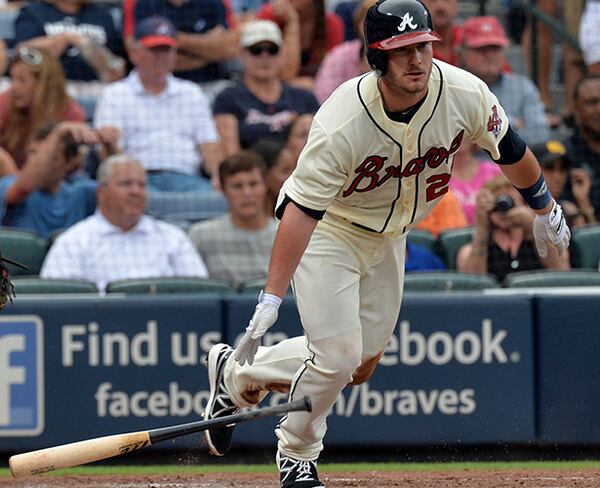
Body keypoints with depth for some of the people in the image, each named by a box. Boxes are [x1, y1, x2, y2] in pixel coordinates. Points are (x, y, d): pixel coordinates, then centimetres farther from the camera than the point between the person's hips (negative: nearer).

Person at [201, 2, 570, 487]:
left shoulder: (466, 95, -22)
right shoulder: (342, 124, -35)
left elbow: (510, 148, -2)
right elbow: (302, 210, -34)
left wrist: (545, 211, 14)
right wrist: (271, 301, -37)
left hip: (389, 237, 6)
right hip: (327, 230, -6)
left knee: (361, 366, 12)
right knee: (338, 356, -14)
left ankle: (235, 374, 31)